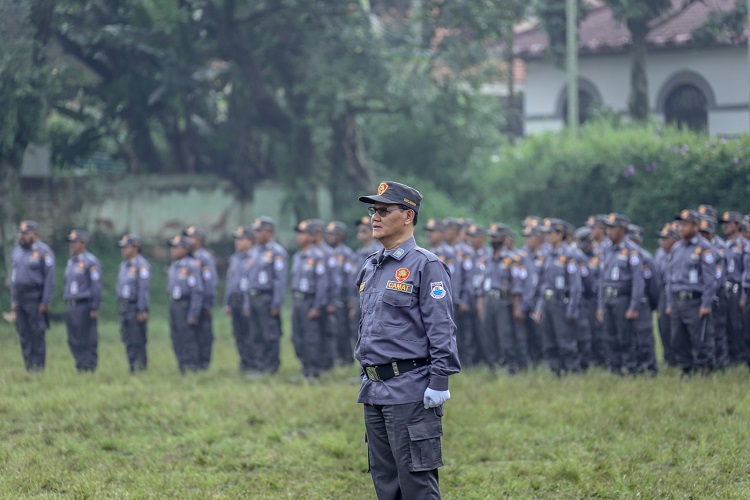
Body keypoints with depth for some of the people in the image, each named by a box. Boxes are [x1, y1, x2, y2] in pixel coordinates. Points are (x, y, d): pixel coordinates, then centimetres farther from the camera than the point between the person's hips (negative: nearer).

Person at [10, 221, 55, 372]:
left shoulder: (43, 252, -7)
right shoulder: (17, 251, 14)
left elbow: (50, 278, -10)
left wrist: (45, 302, -14)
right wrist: (13, 300, 12)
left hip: (35, 299, -7)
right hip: (19, 297, 7)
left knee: (37, 334, -7)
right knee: (24, 334, 5)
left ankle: (38, 365, -3)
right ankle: (29, 365, 8)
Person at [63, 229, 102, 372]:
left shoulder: (91, 262, -8)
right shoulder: (71, 262, 16)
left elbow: (96, 286, -11)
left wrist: (94, 308, -15)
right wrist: (66, 304, 16)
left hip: (84, 306, -8)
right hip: (70, 306, 8)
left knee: (88, 341, -5)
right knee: (73, 341, 7)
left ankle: (89, 368, -1)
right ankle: (80, 367, 13)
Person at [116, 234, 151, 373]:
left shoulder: (141, 265, -12)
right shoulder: (124, 265, 15)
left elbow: (144, 289, -17)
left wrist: (143, 310, -21)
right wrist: (121, 307, 16)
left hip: (136, 308, -8)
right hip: (125, 308, 8)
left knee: (138, 341, -7)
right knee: (128, 341, 8)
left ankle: (141, 368, -4)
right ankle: (132, 368, 13)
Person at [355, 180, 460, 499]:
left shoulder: (425, 266, -8)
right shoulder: (370, 269, 16)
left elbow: (442, 329, -13)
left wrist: (439, 383, -18)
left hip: (410, 392, -8)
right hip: (374, 393, 8)